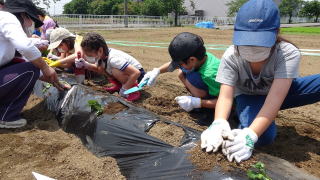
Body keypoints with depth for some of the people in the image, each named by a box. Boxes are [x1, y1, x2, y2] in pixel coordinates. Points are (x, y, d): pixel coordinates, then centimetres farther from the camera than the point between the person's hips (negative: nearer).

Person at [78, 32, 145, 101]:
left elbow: (136, 73, -39)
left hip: (137, 75, -8)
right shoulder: (101, 55, -10)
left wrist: (124, 89, -27)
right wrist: (85, 64, -9)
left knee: (115, 71, -33)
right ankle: (119, 86, 10)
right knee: (100, 67, -3)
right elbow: (97, 68, 11)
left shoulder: (113, 59, -34)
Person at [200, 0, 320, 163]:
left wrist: (250, 135, -53)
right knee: (263, 136, -30)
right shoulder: (231, 56, -26)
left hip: (281, 93, -1)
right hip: (248, 96, 1)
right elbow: (225, 96, -30)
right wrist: (218, 124, -52)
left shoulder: (289, 54, -30)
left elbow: (275, 98, -40)